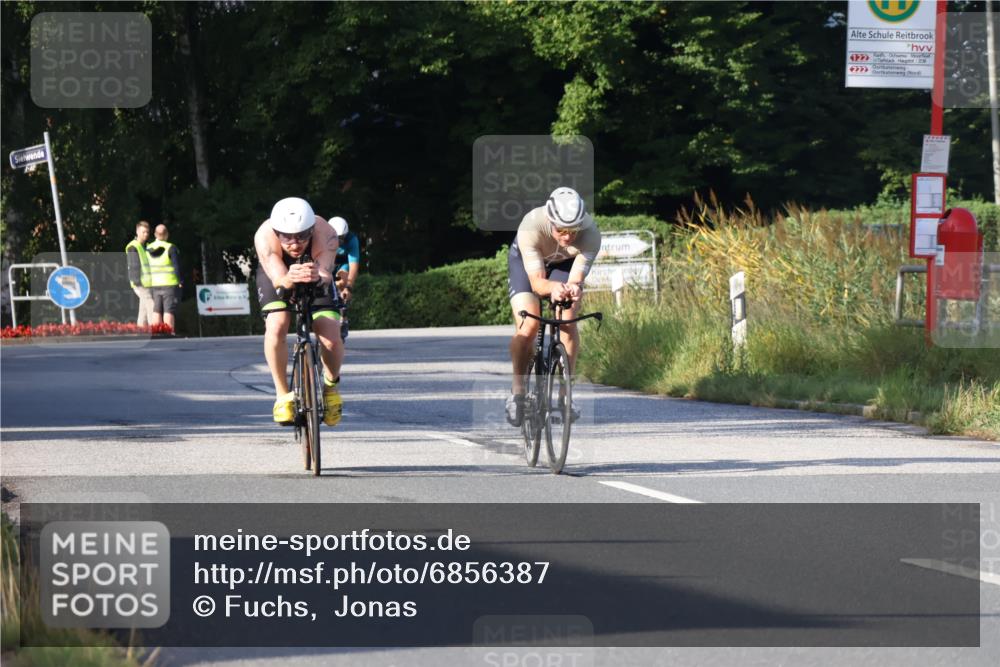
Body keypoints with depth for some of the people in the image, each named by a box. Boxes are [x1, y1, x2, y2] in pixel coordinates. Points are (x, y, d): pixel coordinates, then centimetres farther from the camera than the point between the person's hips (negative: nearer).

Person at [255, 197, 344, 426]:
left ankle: (331, 386, 13)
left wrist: (318, 277, -73)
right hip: (277, 278, 0)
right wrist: (289, 279, -72)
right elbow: (277, 277, -49)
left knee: (331, 337, -18)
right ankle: (283, 394, -9)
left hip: (317, 280, 1)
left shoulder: (325, 234, -36)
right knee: (276, 328, -28)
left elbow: (326, 274, -49)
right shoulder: (265, 236, -37)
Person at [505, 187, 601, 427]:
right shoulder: (531, 227, -40)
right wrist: (553, 288, -61)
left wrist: (573, 289, -58)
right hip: (526, 261, -1)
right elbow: (537, 282, -40)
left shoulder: (590, 234, -35)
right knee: (528, 327, -19)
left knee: (568, 323, -20)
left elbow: (576, 279, -35)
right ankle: (517, 391, -1)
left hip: (564, 263, 1)